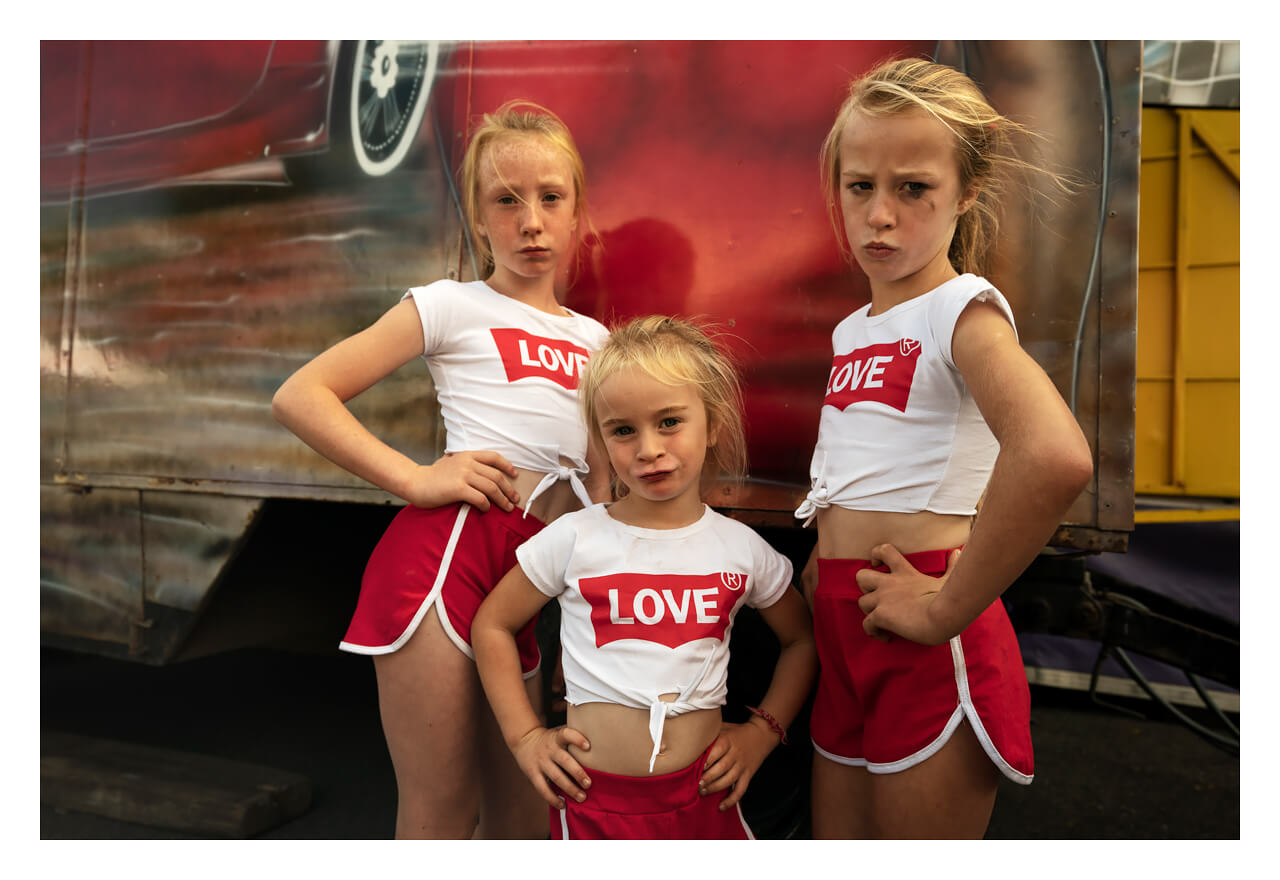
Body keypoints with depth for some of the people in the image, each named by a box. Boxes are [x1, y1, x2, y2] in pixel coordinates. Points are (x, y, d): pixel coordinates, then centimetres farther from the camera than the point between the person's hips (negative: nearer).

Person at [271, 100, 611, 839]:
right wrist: (415, 479, -11)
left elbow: (599, 471, 25)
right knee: (439, 812, 0)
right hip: (448, 548, -5)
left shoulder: (592, 337, 19)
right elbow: (299, 396, -3)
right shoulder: (453, 306, 4)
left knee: (522, 816, 14)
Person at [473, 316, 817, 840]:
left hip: (703, 793, 2)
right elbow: (492, 624, 4)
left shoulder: (741, 548, -2)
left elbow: (802, 639, 14)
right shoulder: (575, 539, -7)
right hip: (593, 800, -1)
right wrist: (525, 737, -1)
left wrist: (763, 730, 4)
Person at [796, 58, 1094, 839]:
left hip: (928, 652, -7)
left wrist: (948, 608, -23)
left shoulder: (964, 308, -12)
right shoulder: (851, 332, 11)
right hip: (844, 632, 7)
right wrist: (828, 554, 6)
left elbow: (1056, 457, -32)